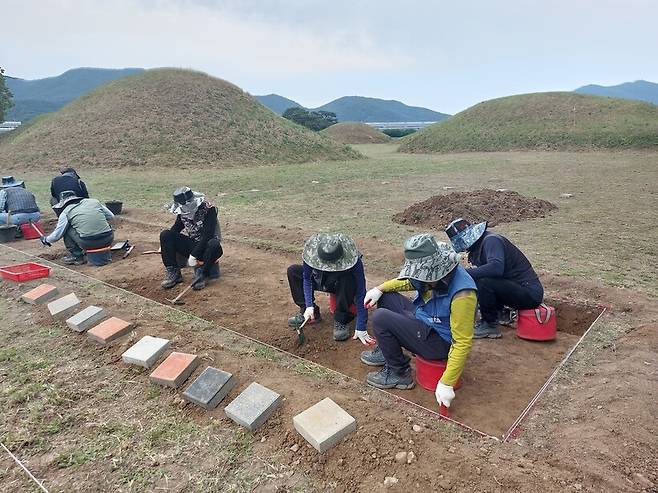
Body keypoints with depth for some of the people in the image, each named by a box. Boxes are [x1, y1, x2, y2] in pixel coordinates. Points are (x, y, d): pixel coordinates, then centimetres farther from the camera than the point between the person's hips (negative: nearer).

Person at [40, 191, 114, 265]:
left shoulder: (65, 212, 10)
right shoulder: (94, 201, 16)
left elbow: (57, 235, 15)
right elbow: (111, 217, 21)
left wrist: (46, 240, 36)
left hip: (88, 242, -3)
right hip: (108, 239, 3)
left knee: (66, 229, 19)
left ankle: (77, 256, 19)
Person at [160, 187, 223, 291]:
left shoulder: (208, 209, -21)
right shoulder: (182, 211, -2)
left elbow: (208, 235, -27)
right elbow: (176, 228, 15)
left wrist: (194, 254, -29)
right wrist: (164, 245, 7)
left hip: (205, 245, -6)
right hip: (191, 244, 6)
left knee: (214, 245, -41)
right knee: (165, 235, -12)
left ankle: (201, 274, -18)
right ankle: (173, 272, -11)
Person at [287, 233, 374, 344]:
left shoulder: (353, 261, -38)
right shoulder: (311, 252, -31)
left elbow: (360, 294, -35)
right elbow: (307, 279, -16)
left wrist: (361, 328, -37)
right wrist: (309, 306, -28)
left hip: (342, 285, -4)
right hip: (321, 281, 4)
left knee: (348, 280, -38)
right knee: (293, 270, -14)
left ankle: (341, 321, -19)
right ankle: (309, 313, -6)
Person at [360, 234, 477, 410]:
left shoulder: (462, 295, -35)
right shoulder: (435, 272, -12)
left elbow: (463, 343, -29)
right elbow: (411, 281, 12)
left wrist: (446, 383, -27)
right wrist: (380, 289, 1)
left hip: (438, 341, -8)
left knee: (380, 319, -18)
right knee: (386, 297, 11)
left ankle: (400, 374, -1)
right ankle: (385, 351, 26)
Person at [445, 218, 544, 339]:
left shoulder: (491, 240, -17)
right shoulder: (479, 245, 11)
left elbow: (496, 267, -34)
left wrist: (464, 273, -29)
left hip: (530, 294, -10)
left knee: (484, 283, -28)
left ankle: (491, 326, -9)